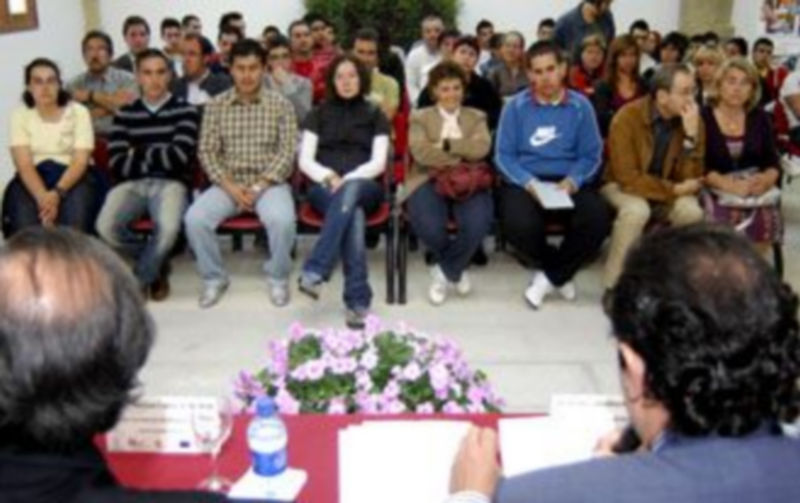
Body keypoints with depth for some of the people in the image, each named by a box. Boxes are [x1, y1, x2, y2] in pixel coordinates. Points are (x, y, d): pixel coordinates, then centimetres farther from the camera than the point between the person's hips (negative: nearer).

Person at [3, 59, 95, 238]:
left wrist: (57, 192, -26)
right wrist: (43, 197, -27)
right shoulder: (20, 115, 3)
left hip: (71, 178, -1)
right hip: (32, 179, 1)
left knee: (76, 215, -34)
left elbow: (81, 161, -7)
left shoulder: (78, 112, 1)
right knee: (24, 222, -30)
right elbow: (24, 164, -7)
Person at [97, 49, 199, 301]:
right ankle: (158, 263, 3)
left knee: (169, 228, -35)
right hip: (133, 183, 2)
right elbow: (118, 164, 2)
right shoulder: (125, 113, 12)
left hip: (170, 183, -2)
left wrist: (139, 153, 2)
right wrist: (157, 158, -4)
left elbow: (178, 157, -7)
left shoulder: (184, 110, 6)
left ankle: (140, 279, -3)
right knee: (106, 226, -28)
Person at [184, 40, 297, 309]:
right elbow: (207, 152, 1)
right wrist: (230, 186, -13)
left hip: (269, 183, -1)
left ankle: (278, 278, -4)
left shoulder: (281, 105, 2)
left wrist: (260, 186, -15)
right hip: (228, 184, 2)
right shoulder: (215, 105, 5)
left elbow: (287, 152, -4)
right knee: (194, 218, -25)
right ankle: (214, 278, -1)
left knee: (282, 220, -33)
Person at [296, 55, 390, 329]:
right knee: (353, 214, -37)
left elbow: (378, 162, 3)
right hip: (325, 188, 0)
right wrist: (329, 177, -14)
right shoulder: (319, 114, 17)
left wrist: (347, 180, -15)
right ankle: (358, 300, -43)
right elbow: (305, 160, 7)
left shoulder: (375, 115, 15)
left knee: (350, 192, -41)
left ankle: (314, 270, -48)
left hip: (365, 187, 0)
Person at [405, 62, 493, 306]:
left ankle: (444, 272, -3)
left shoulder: (477, 117, 20)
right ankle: (455, 270, 4)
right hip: (430, 180, -1)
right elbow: (420, 152, -6)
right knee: (429, 227, -32)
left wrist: (445, 145, -5)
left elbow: (481, 148, -1)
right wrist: (460, 158, -7)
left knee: (478, 224, -31)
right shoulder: (420, 117, 15)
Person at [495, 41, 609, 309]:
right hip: (525, 182, -1)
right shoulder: (516, 106, 1)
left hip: (569, 182, 1)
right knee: (520, 226, -33)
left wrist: (571, 181, -17)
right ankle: (561, 273, 1)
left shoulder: (580, 106, 4)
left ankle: (550, 276, -4)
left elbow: (591, 155, 2)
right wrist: (529, 183, -17)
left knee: (597, 219, -29)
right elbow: (504, 155, -2)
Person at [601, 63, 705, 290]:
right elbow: (628, 178, -22)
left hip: (667, 192, 3)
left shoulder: (692, 120, -11)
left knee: (692, 211, -27)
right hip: (623, 186, -3)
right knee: (637, 210, -36)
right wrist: (675, 189, -24)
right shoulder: (628, 117, -21)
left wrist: (691, 136, -27)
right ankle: (614, 286, -21)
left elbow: (691, 180, -14)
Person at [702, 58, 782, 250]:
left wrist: (766, 179, -15)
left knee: (766, 220, -19)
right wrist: (730, 185, -23)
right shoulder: (702, 118, -4)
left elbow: (772, 161, 7)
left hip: (754, 193, 4)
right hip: (715, 191, -4)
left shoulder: (760, 118, 11)